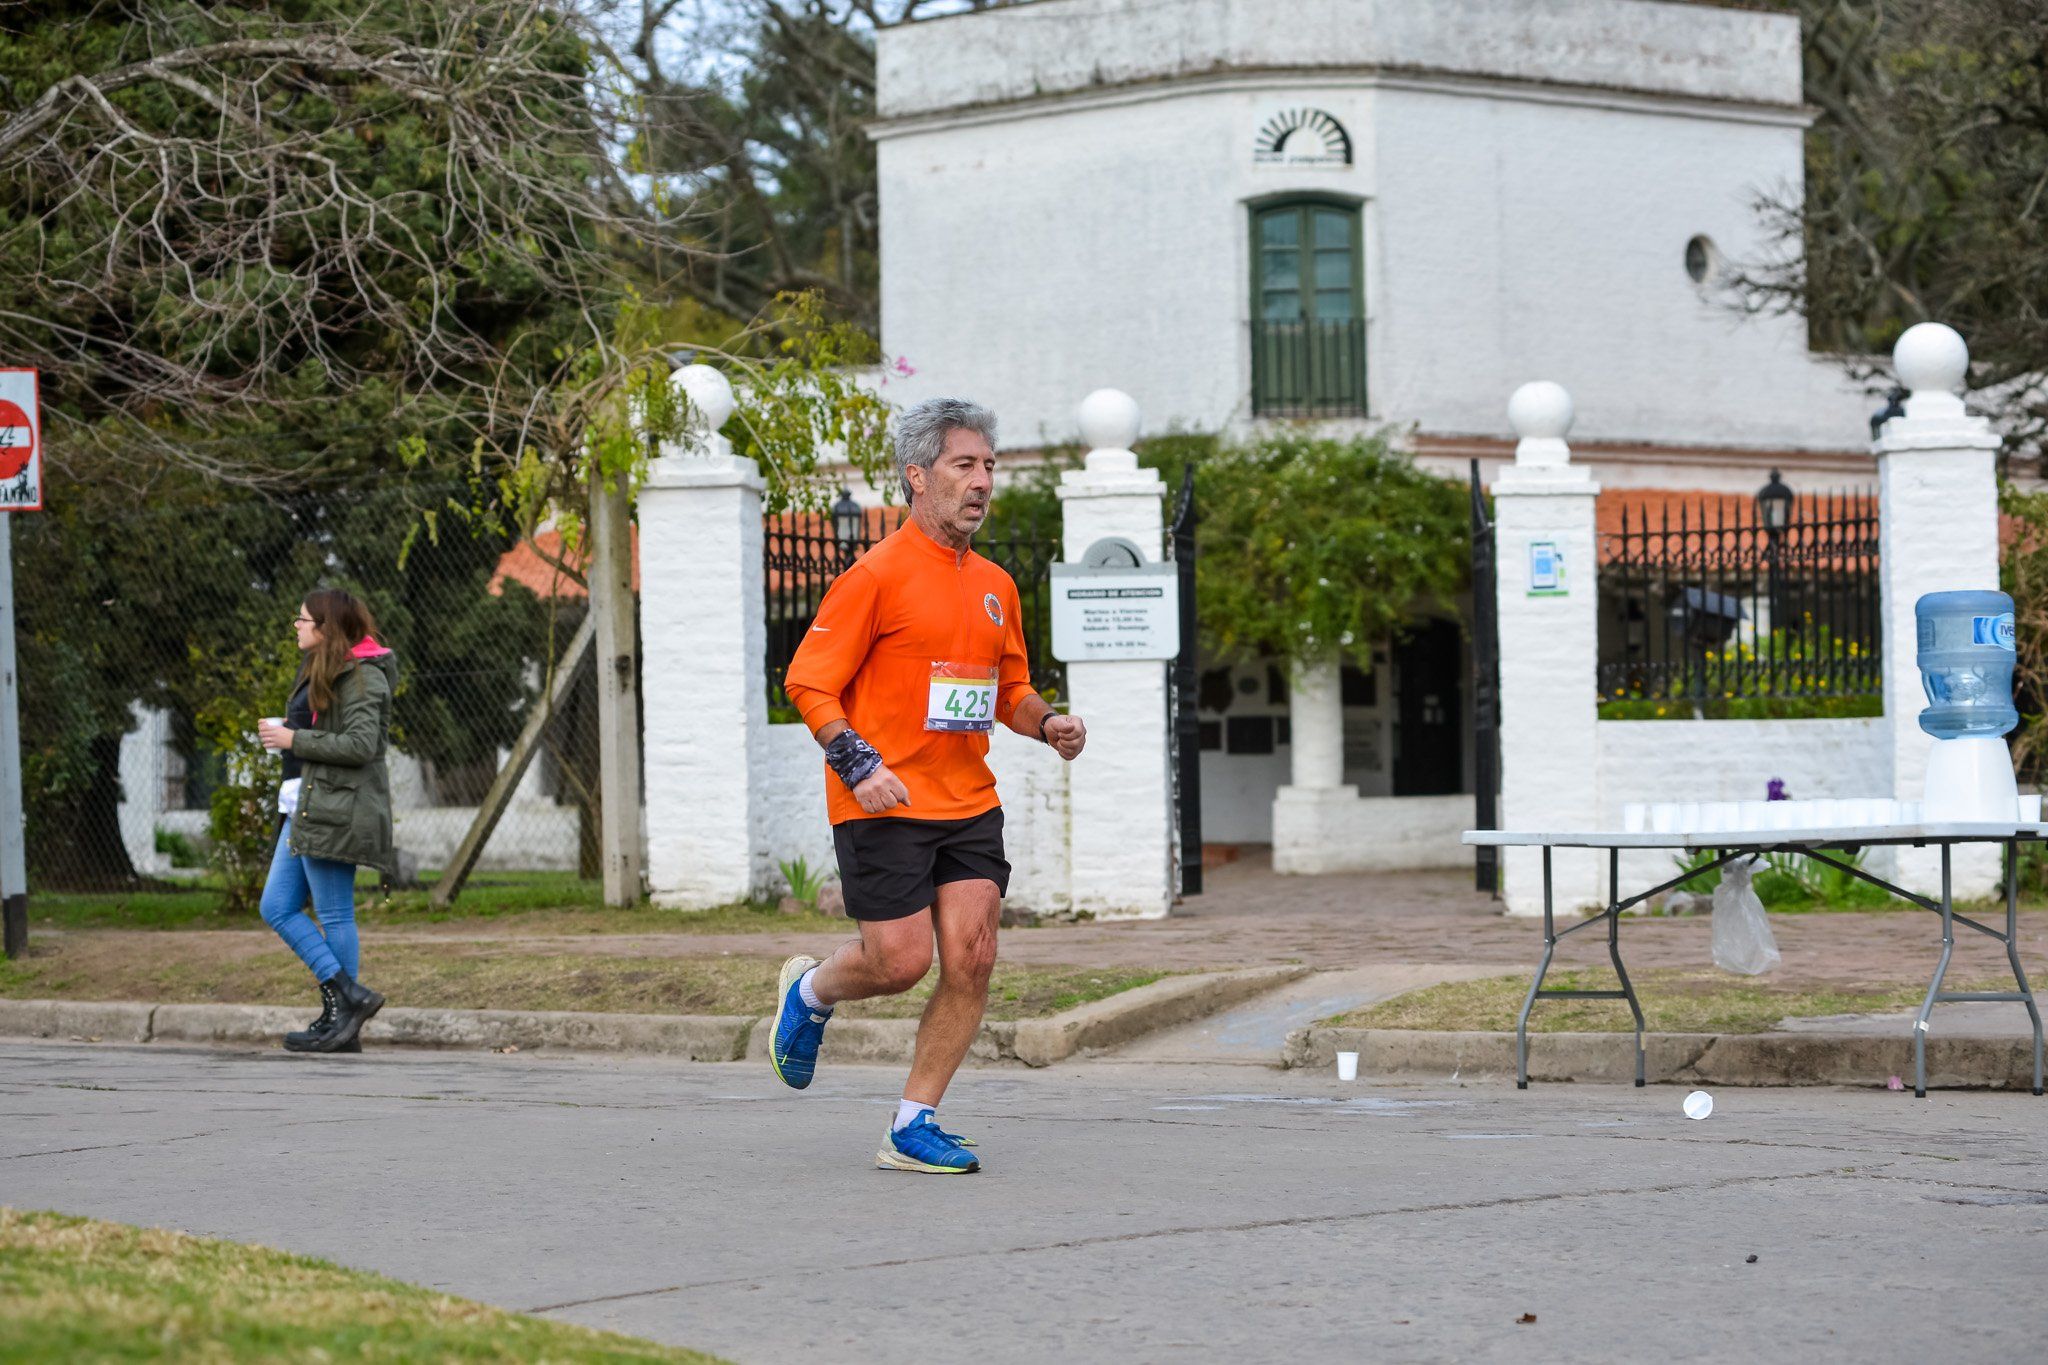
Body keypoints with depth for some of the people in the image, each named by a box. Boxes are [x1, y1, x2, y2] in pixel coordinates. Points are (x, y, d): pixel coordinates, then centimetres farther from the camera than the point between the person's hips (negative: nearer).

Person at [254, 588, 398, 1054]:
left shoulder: (362, 676, -11)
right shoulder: (320, 670, 20)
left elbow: (360, 745, -20)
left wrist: (294, 739, -15)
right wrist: (283, 733, 10)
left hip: (337, 806, -11)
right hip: (305, 805, 11)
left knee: (335, 915, -6)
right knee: (276, 908, 5)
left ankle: (343, 1020, 0)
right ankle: (348, 997, 4)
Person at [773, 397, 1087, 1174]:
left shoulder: (994, 586, 13)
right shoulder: (877, 575, -8)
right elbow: (809, 681, -8)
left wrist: (1048, 724, 3)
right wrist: (858, 763, -20)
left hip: (969, 803, 6)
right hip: (884, 804, -6)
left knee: (971, 960, -4)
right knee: (900, 960, -8)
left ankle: (913, 1128, 6)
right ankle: (809, 993, 27)